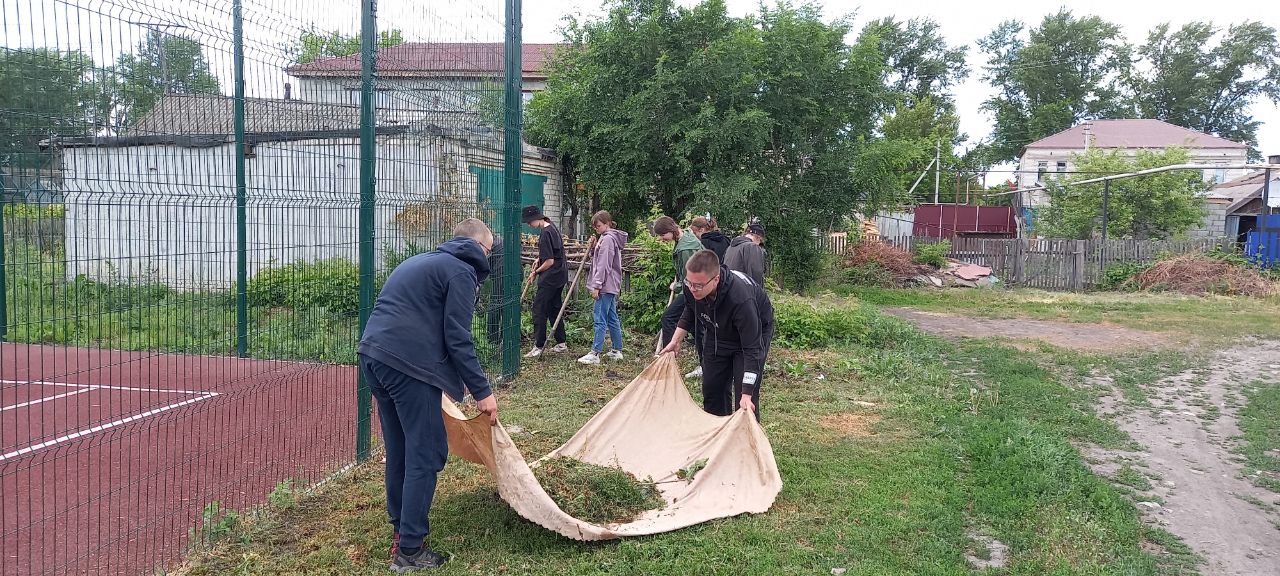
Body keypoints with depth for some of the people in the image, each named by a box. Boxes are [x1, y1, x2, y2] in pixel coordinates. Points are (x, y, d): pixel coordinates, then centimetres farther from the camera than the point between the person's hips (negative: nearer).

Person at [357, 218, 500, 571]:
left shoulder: (422, 262, 25)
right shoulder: (462, 271, -2)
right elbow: (458, 339, -9)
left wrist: (448, 376, 39)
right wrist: (482, 392, -5)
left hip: (372, 354, 9)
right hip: (408, 365, -9)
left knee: (398, 449, 19)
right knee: (425, 455, -2)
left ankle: (399, 529, 30)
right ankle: (409, 551, 1)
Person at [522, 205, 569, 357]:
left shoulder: (545, 233, -20)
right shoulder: (553, 227, 11)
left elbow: (550, 261, -19)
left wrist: (537, 271, -4)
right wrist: (540, 259, 14)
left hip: (550, 277, -10)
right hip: (560, 275, 10)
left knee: (539, 309, -6)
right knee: (555, 308, 15)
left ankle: (539, 346, -5)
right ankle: (561, 343, 20)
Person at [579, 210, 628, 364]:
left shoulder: (607, 239, -14)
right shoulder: (613, 238, 19)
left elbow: (603, 265, -19)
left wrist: (596, 286, -19)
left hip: (605, 286, -11)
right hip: (611, 286, 11)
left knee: (600, 319, -10)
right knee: (612, 319, 13)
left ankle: (595, 353, -9)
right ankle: (617, 350, 18)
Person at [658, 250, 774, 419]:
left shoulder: (741, 298, -44)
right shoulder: (691, 286, -26)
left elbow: (752, 349, -39)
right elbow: (690, 312, 2)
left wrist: (747, 394, -41)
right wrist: (675, 341, -1)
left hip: (754, 331, -6)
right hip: (718, 334, 6)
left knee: (745, 395, -13)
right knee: (712, 388, 9)